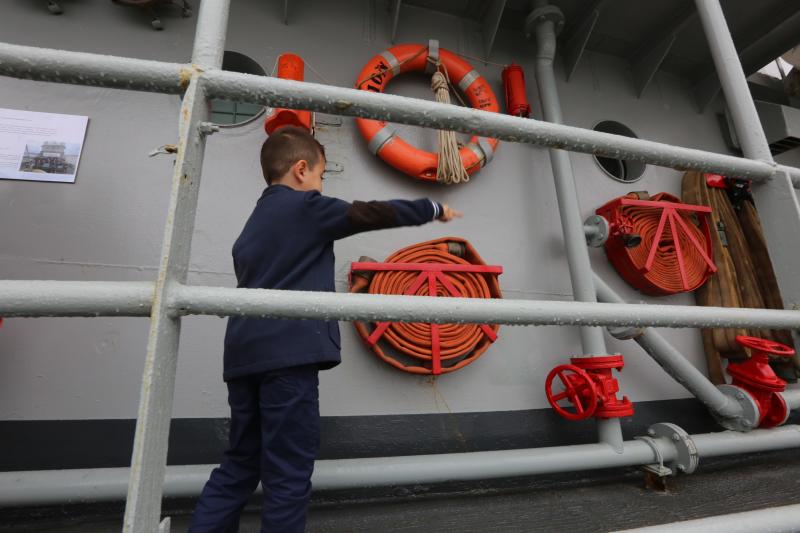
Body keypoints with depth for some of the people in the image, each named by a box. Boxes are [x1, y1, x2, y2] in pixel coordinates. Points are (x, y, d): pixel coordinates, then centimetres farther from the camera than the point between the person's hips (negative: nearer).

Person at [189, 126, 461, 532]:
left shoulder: (253, 224, 23)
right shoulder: (306, 206, 0)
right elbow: (371, 214, 2)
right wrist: (434, 209, 15)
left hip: (245, 354, 9)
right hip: (288, 353, -9)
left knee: (240, 466, 17)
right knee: (288, 474, 0)